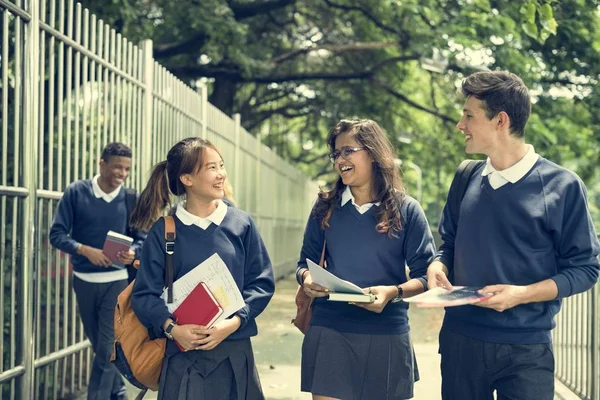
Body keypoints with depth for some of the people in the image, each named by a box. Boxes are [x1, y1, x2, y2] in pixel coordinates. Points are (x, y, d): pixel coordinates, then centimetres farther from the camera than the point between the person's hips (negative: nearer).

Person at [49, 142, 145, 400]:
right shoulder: (76, 192, -6)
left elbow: (142, 238, 0)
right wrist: (85, 250, -22)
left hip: (117, 281, -2)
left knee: (108, 349, -6)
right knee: (99, 346, 16)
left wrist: (133, 252, -23)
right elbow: (57, 234, -6)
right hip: (84, 280, 2)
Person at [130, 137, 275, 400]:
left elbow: (262, 282, 1)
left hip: (235, 353, 2)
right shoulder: (163, 231, -3)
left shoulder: (241, 224, 1)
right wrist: (172, 327, -20)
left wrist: (235, 322, -14)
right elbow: (145, 294, -4)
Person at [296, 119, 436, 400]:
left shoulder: (406, 210, -1)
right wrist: (306, 277, -12)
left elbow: (426, 275, -2)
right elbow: (306, 262, 11)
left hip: (387, 335, -1)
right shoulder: (325, 207, 7)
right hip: (328, 332, 1)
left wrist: (394, 292, -21)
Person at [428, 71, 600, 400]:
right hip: (460, 341, 4)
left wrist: (522, 294, -19)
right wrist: (438, 266, -5)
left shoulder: (562, 186, -8)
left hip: (526, 350, -4)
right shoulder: (466, 179, 5)